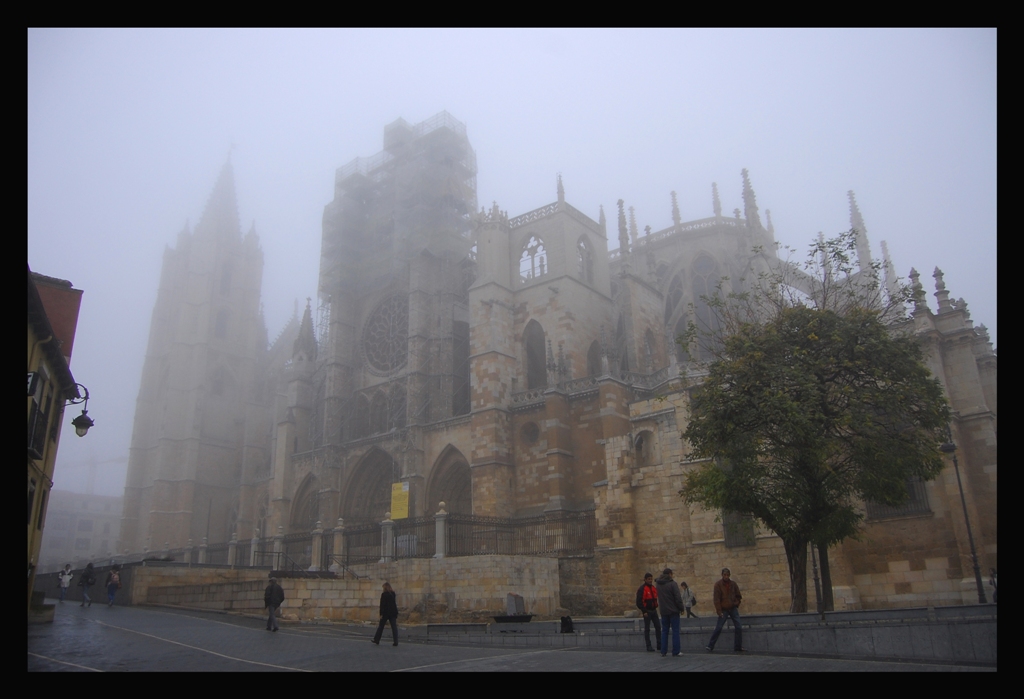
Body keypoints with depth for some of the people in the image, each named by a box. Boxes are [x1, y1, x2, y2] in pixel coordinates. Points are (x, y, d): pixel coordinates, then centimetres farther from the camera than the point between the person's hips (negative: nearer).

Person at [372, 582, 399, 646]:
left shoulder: (384, 594, -10)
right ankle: (396, 642, -6)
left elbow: (382, 605, -12)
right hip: (393, 612, 4)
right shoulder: (393, 594, 6)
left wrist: (381, 614, -10)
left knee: (381, 626, 10)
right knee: (394, 627, 1)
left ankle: (376, 640, 18)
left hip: (386, 612, -4)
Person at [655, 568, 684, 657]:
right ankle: (675, 652, 1)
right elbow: (678, 597, -15)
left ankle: (663, 652, 10)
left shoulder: (658, 584, 5)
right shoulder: (672, 584, -13)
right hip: (673, 611, -5)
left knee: (664, 631, 11)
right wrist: (681, 608, -4)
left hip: (664, 611, 5)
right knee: (675, 631, 1)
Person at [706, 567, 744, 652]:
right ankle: (710, 646, 4)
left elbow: (739, 596, 16)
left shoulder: (733, 584, 4)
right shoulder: (718, 585, -7)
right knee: (718, 628, -5)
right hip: (723, 610, -4)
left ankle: (738, 647, 9)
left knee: (738, 628, -1)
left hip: (733, 609, 4)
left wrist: (736, 605, 2)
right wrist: (719, 611, -16)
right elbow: (716, 599, -10)